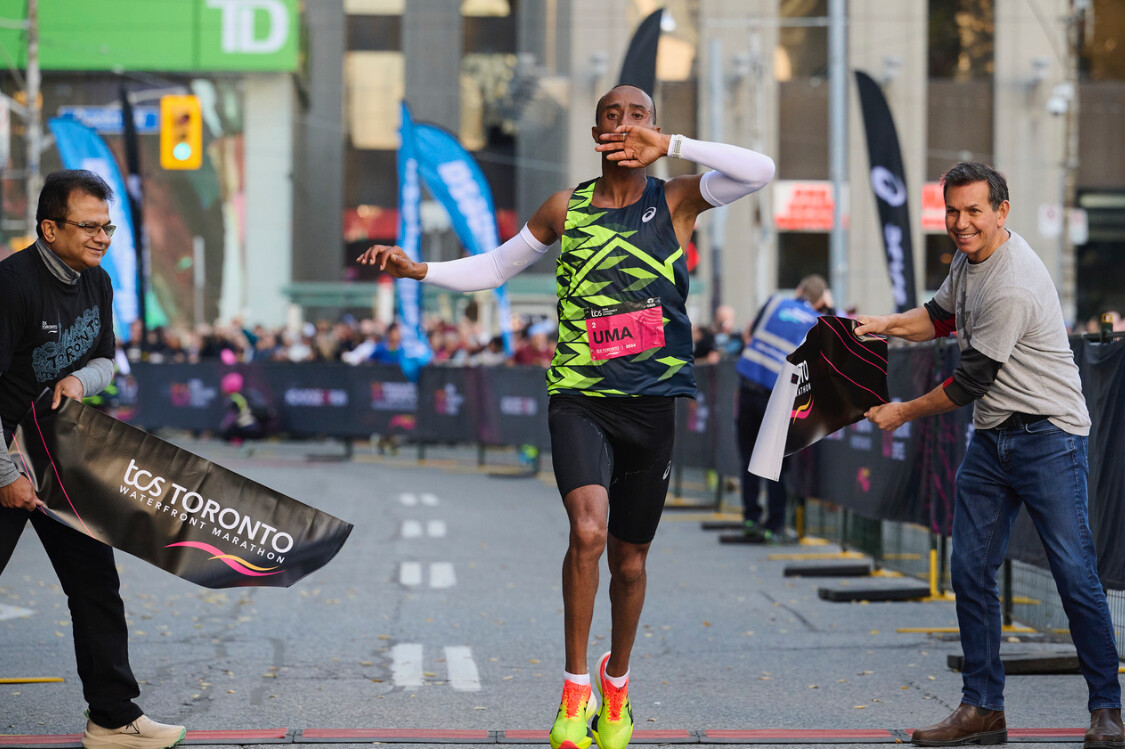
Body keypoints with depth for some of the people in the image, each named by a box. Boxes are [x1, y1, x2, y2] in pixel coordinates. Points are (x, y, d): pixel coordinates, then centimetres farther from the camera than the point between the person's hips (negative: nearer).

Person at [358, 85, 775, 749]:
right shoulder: (565, 209, 5)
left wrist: (670, 145, -16)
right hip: (579, 397, -1)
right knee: (588, 530, -24)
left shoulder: (676, 201, 2)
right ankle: (576, 688, -10)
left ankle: (617, 684, 34)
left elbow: (761, 171, -13)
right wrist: (420, 270, 5)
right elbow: (495, 268, 18)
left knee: (629, 557, 11)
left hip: (652, 401, 1)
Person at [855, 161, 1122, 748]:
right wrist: (887, 324, 7)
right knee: (970, 572, 5)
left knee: (1075, 575, -8)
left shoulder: (1012, 287, -23)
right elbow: (942, 314, 26)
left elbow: (971, 380, -18)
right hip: (989, 436, 9)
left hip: (1046, 434, -9)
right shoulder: (969, 258, 7)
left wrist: (903, 413, -4)